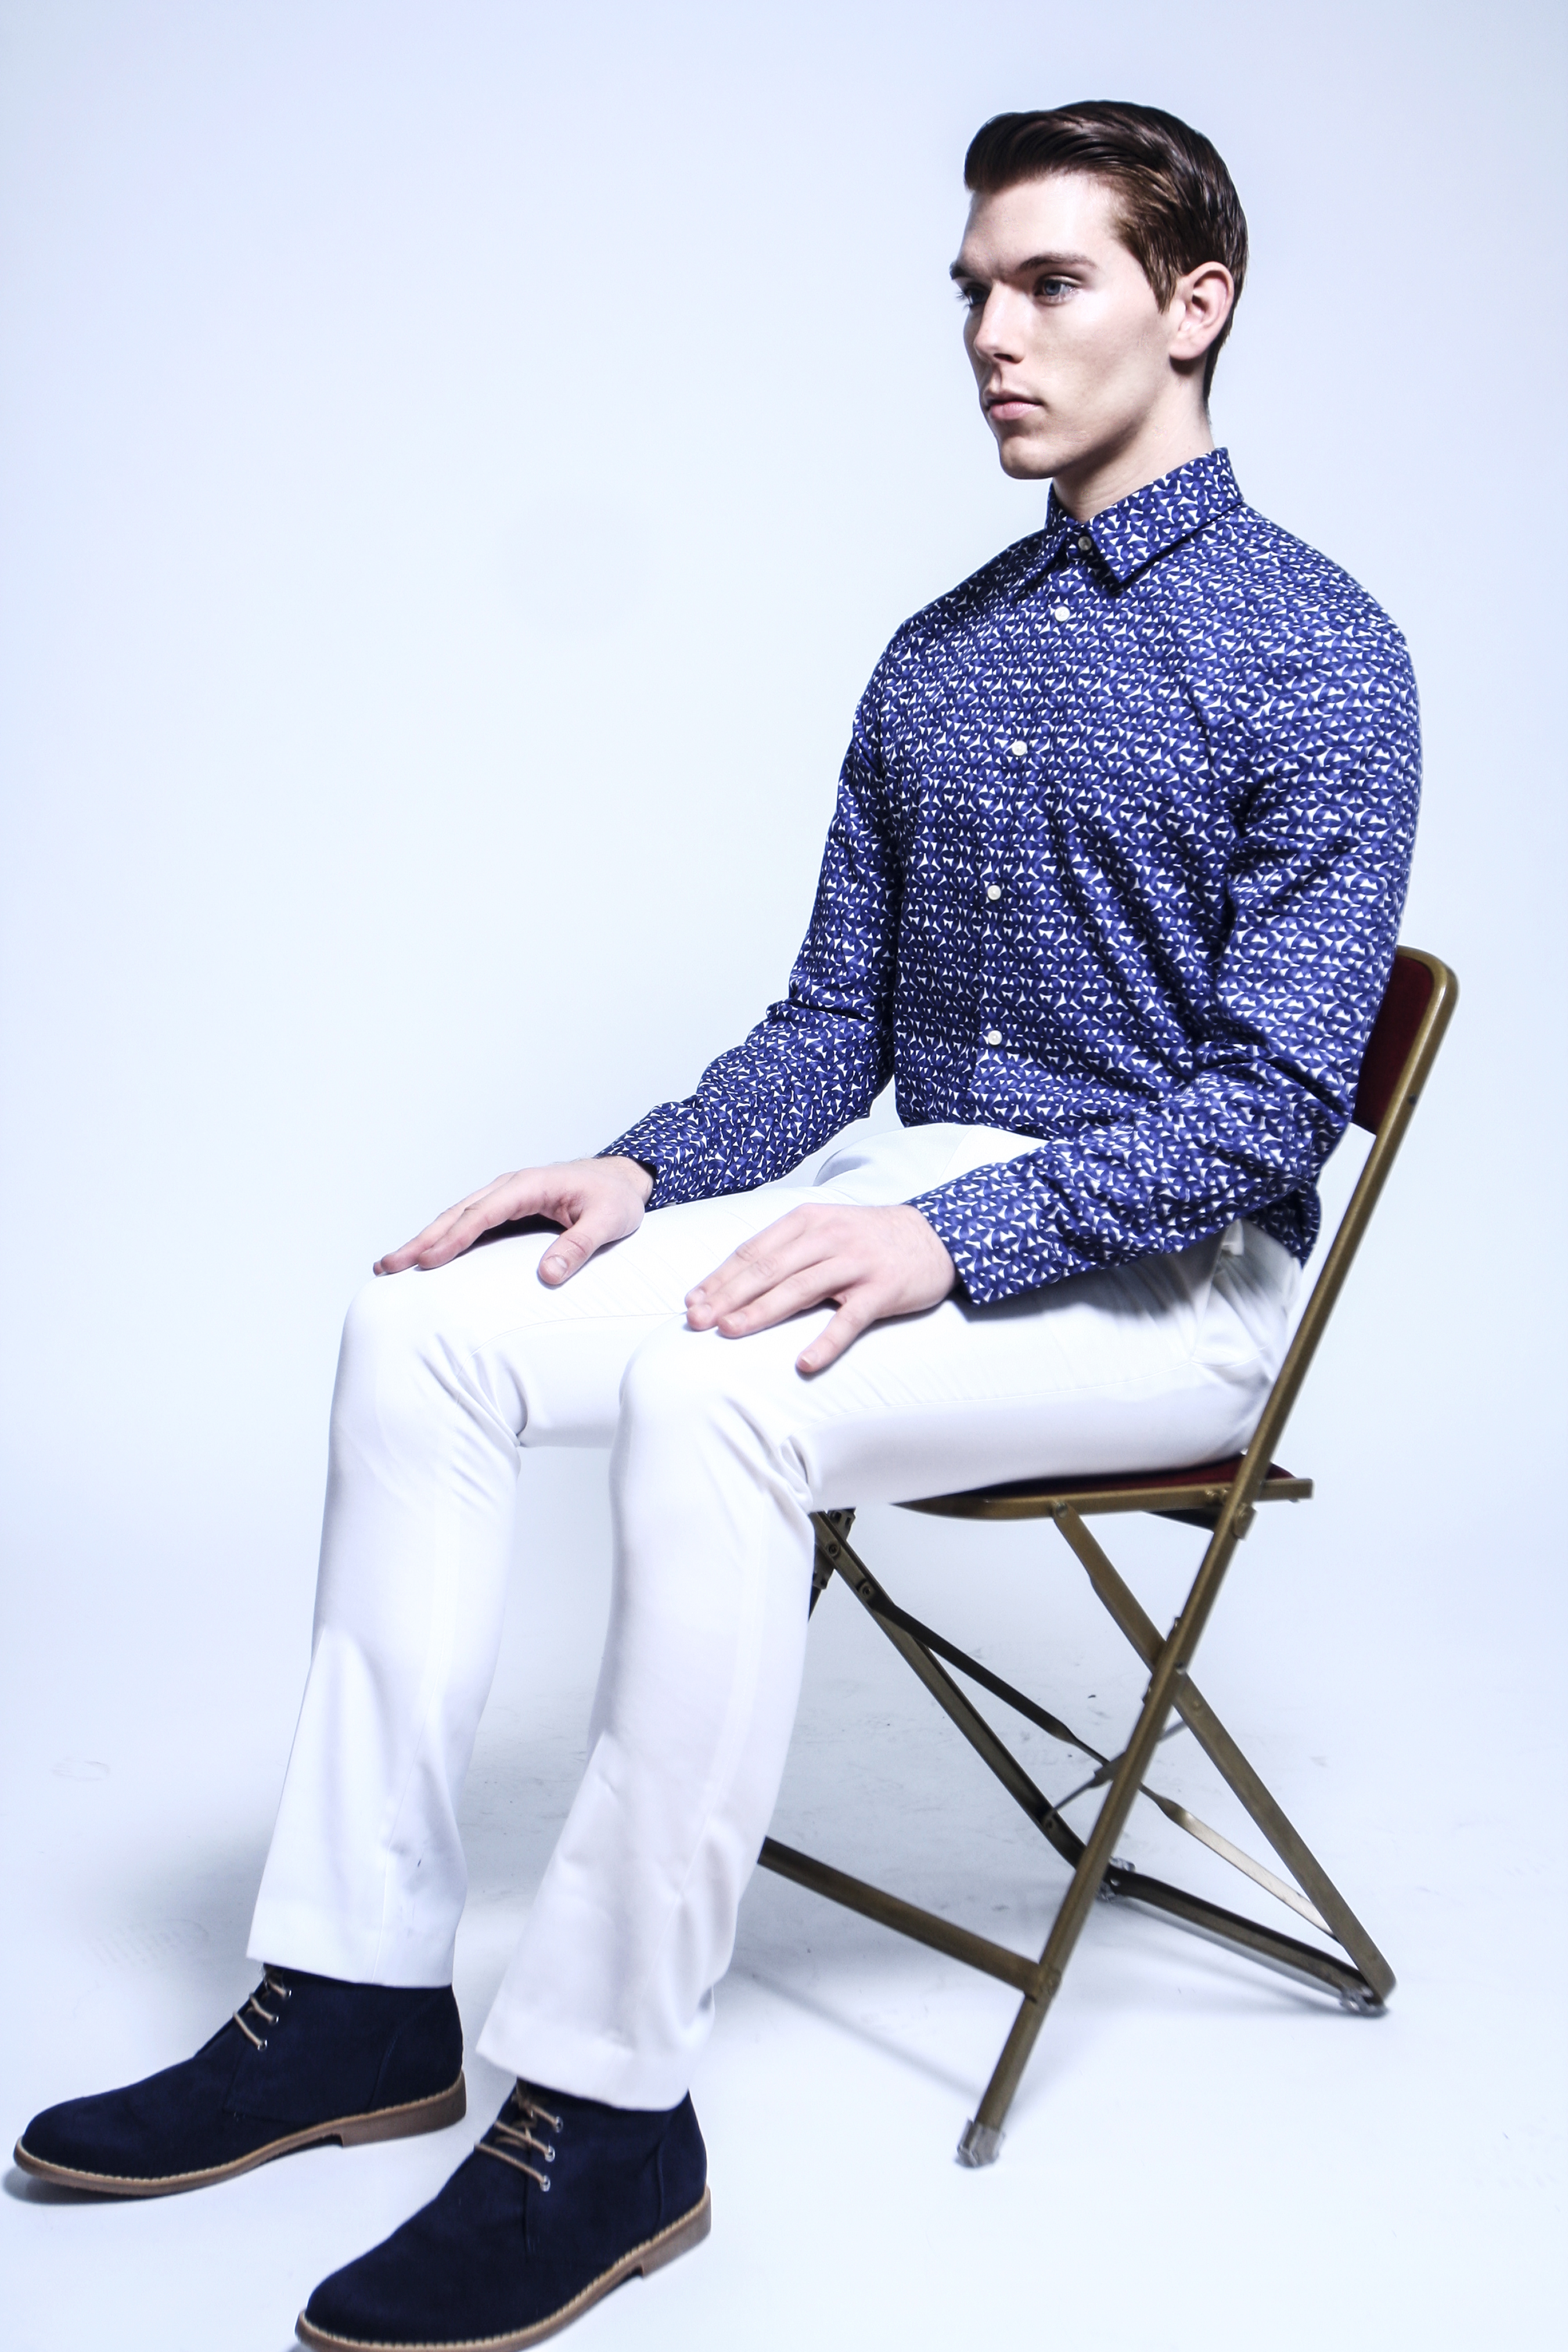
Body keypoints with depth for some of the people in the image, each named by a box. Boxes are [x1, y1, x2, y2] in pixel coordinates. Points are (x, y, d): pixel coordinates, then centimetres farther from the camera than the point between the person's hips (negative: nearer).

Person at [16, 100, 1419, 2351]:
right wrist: (645, 1170, -4)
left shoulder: (1315, 651, -8)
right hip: (916, 1198, 7)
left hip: (1165, 1269, -7)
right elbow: (830, 1026, 14)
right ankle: (362, 1990, -7)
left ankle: (607, 2105, -24)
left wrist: (953, 1238, -27)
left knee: (716, 1389, -34)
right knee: (427, 1324, -11)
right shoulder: (937, 658, 14)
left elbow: (1275, 1093, -16)